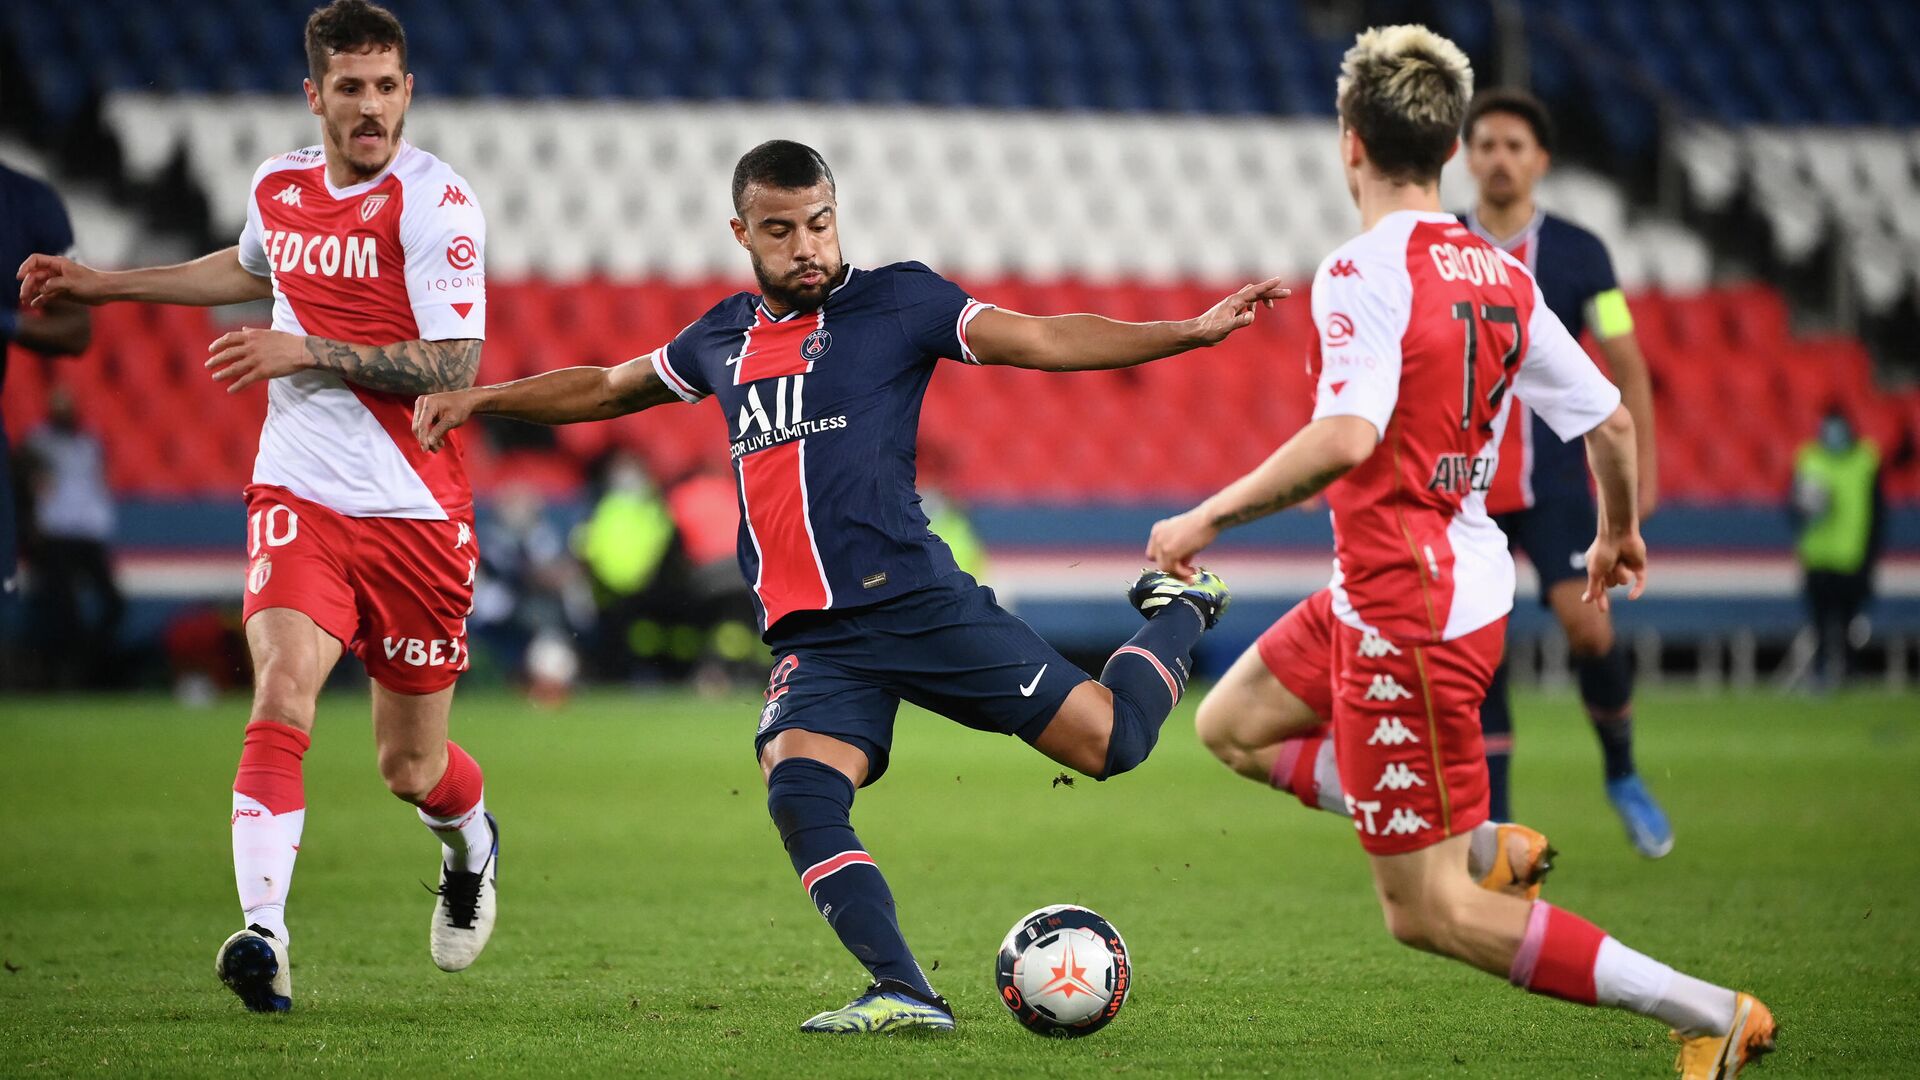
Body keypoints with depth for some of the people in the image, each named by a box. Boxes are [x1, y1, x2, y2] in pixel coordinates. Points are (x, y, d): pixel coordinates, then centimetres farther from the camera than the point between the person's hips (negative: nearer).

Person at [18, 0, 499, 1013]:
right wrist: (102, 283, 32)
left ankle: (471, 845, 45)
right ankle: (263, 938, -28)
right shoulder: (278, 186, 6)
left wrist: (309, 351, -23)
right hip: (299, 498, 3)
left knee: (410, 768, 9)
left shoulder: (433, 200, -12)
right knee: (283, 693, -22)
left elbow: (454, 365, -18)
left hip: (415, 512, -3)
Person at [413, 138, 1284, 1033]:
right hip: (811, 641, 3)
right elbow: (607, 389, 33)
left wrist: (1191, 332, -12)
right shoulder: (723, 338, 17)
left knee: (1111, 738, -6)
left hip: (918, 602, -3)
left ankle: (1178, 611, 25)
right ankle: (904, 996, -23)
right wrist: (480, 399, 29)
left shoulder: (895, 302, 3)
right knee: (800, 796, -23)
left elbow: (1042, 340, -2)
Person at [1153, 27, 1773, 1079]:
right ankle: (1489, 848, 15)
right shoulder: (1500, 274, 5)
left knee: (1428, 914, -2)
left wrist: (1208, 517, -22)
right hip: (1471, 584, 9)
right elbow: (1609, 419, 10)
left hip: (1406, 614, -9)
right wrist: (1620, 533, 29)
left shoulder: (1364, 271, -18)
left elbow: (1347, 437, -32)